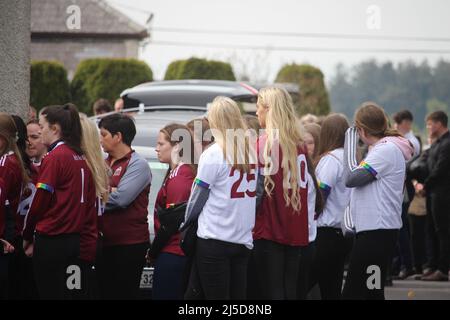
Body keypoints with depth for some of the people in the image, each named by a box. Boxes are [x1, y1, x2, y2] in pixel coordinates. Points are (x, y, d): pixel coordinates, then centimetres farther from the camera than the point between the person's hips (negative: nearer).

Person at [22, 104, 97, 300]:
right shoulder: (80, 157, 8)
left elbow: (39, 201, -11)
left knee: (49, 293, -2)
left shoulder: (54, 158, -13)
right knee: (67, 292, 12)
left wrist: (27, 236, 1)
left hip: (51, 240, -8)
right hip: (73, 238, 8)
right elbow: (89, 200, 11)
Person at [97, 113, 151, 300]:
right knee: (106, 292, 9)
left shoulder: (137, 164, -6)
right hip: (105, 242, 7)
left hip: (129, 244, -7)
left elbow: (121, 198, -18)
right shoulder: (104, 164, 16)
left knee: (124, 293, -4)